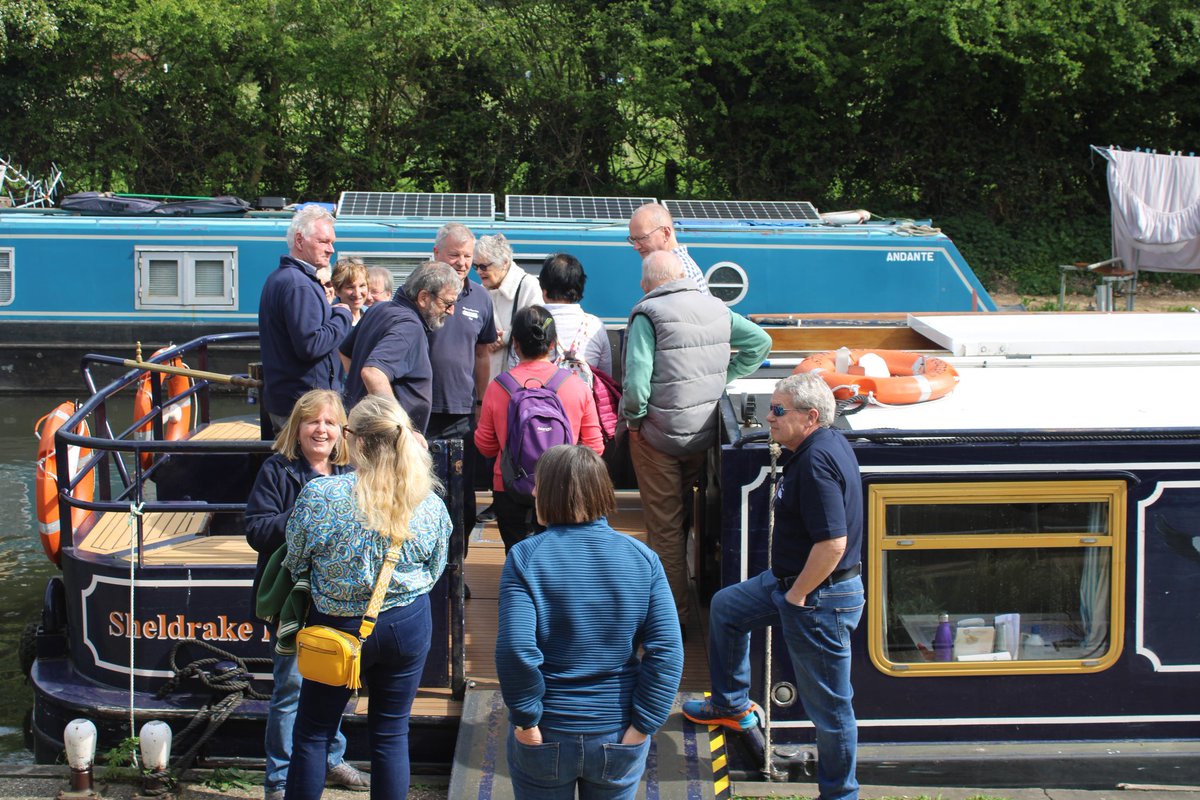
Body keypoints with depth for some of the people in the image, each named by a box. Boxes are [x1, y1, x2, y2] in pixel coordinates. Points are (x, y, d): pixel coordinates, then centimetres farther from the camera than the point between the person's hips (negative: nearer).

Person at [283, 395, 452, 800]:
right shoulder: (429, 505, -11)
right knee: (392, 733, 13)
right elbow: (434, 571, 3)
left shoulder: (320, 494, -20)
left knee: (313, 732, 13)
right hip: (408, 626, 2)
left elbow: (295, 562, -7)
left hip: (338, 625, -2)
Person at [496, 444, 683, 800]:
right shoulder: (642, 558, -6)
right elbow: (667, 650, -12)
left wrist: (526, 721, -11)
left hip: (547, 736, -2)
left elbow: (515, 649, -22)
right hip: (618, 737, 2)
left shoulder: (525, 557, -13)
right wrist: (641, 728, -7)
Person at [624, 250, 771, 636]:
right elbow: (760, 342, 10)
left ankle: (673, 617, 11)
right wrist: (721, 380, 10)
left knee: (664, 526, 5)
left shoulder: (648, 314, -17)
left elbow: (637, 382, -24)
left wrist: (633, 416, -6)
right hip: (703, 432, 6)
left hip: (659, 436, -6)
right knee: (680, 517, 24)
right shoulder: (716, 308, 3)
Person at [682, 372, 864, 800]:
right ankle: (731, 706, 42)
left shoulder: (816, 461, -26)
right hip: (791, 580, 12)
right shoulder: (831, 443, 6)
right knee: (725, 606, 28)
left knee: (828, 704, 2)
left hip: (819, 597, -12)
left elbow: (832, 543, -32)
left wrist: (796, 597, -20)